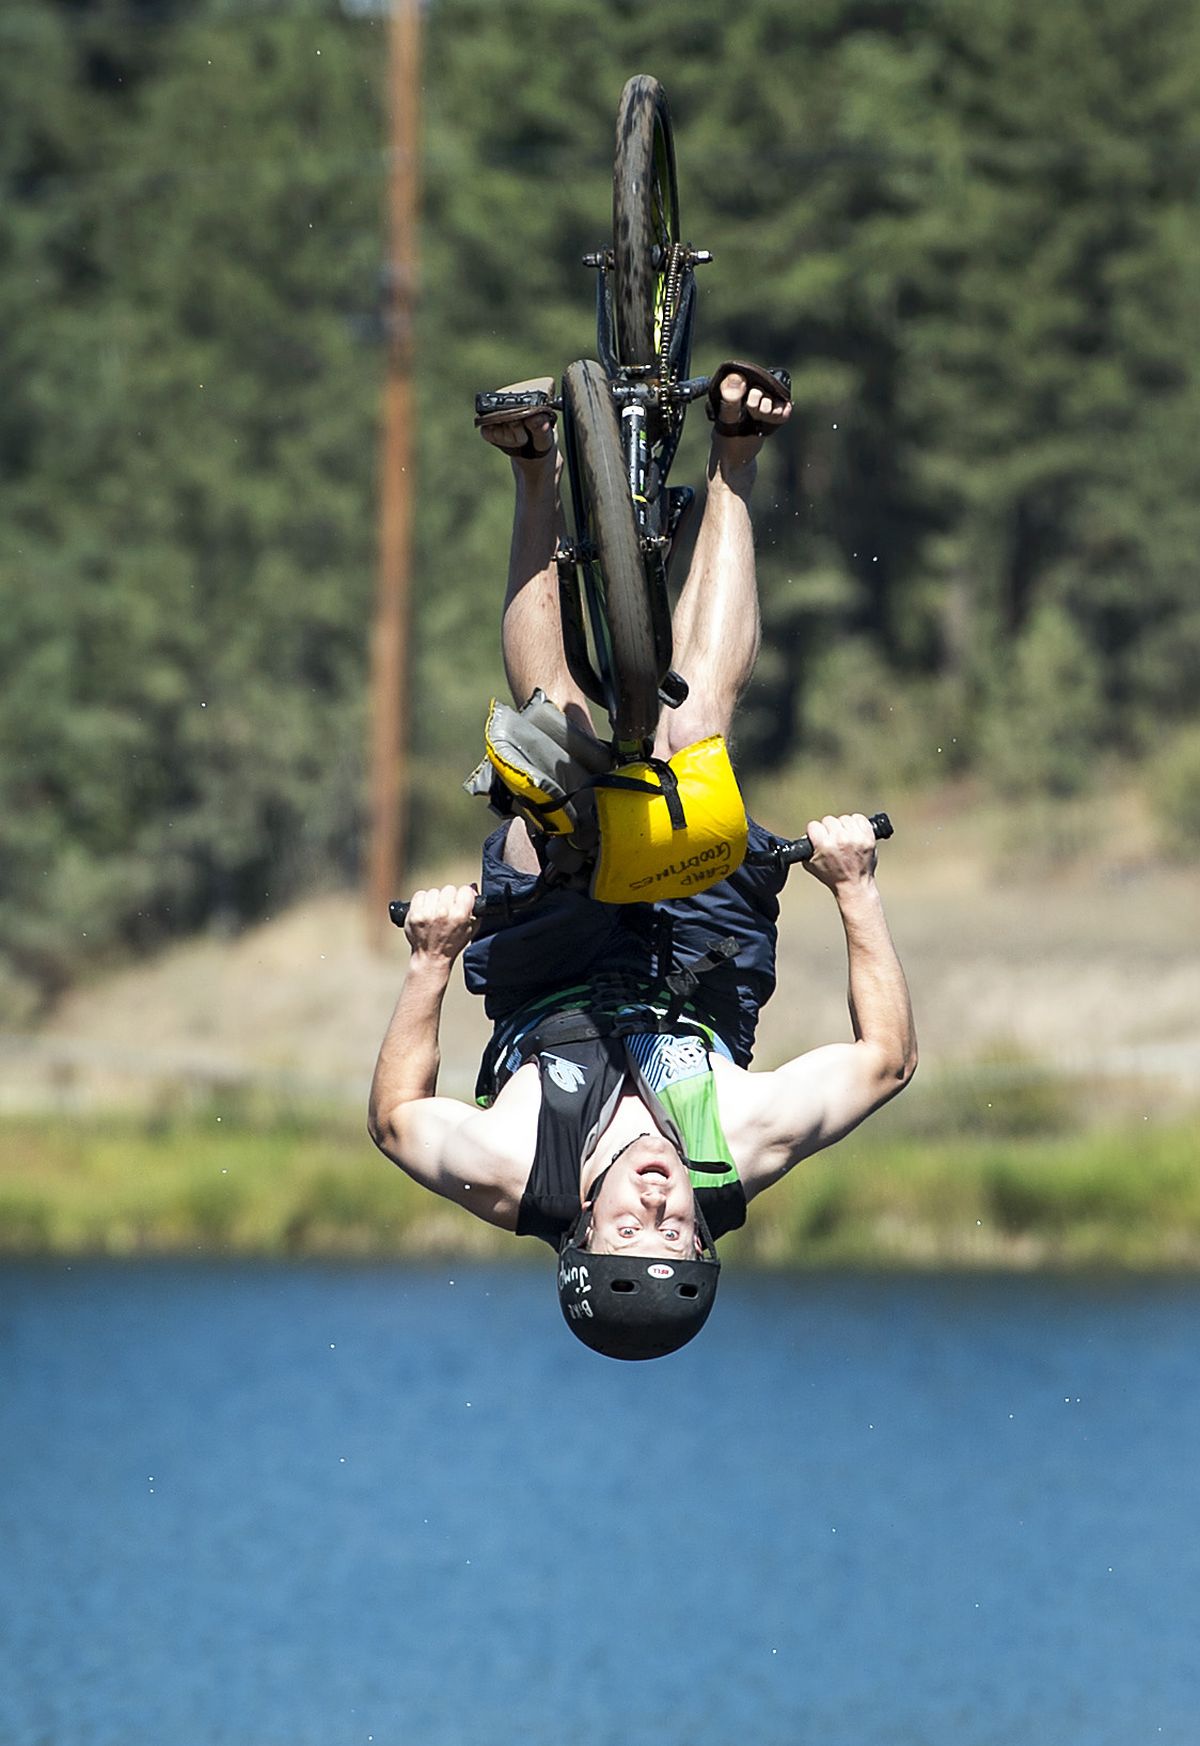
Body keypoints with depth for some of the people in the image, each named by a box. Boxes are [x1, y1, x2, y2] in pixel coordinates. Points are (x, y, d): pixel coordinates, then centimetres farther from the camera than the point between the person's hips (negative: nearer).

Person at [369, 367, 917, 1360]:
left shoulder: (511, 1177, -41)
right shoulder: (744, 1155, -40)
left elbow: (398, 1115, -20)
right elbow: (888, 1055, -27)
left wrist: (430, 961, -27)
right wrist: (855, 889, -29)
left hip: (549, 975, 0)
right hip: (701, 971, 0)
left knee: (561, 719, -9)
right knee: (692, 719, -8)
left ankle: (540, 476, 11)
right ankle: (732, 462, 11)